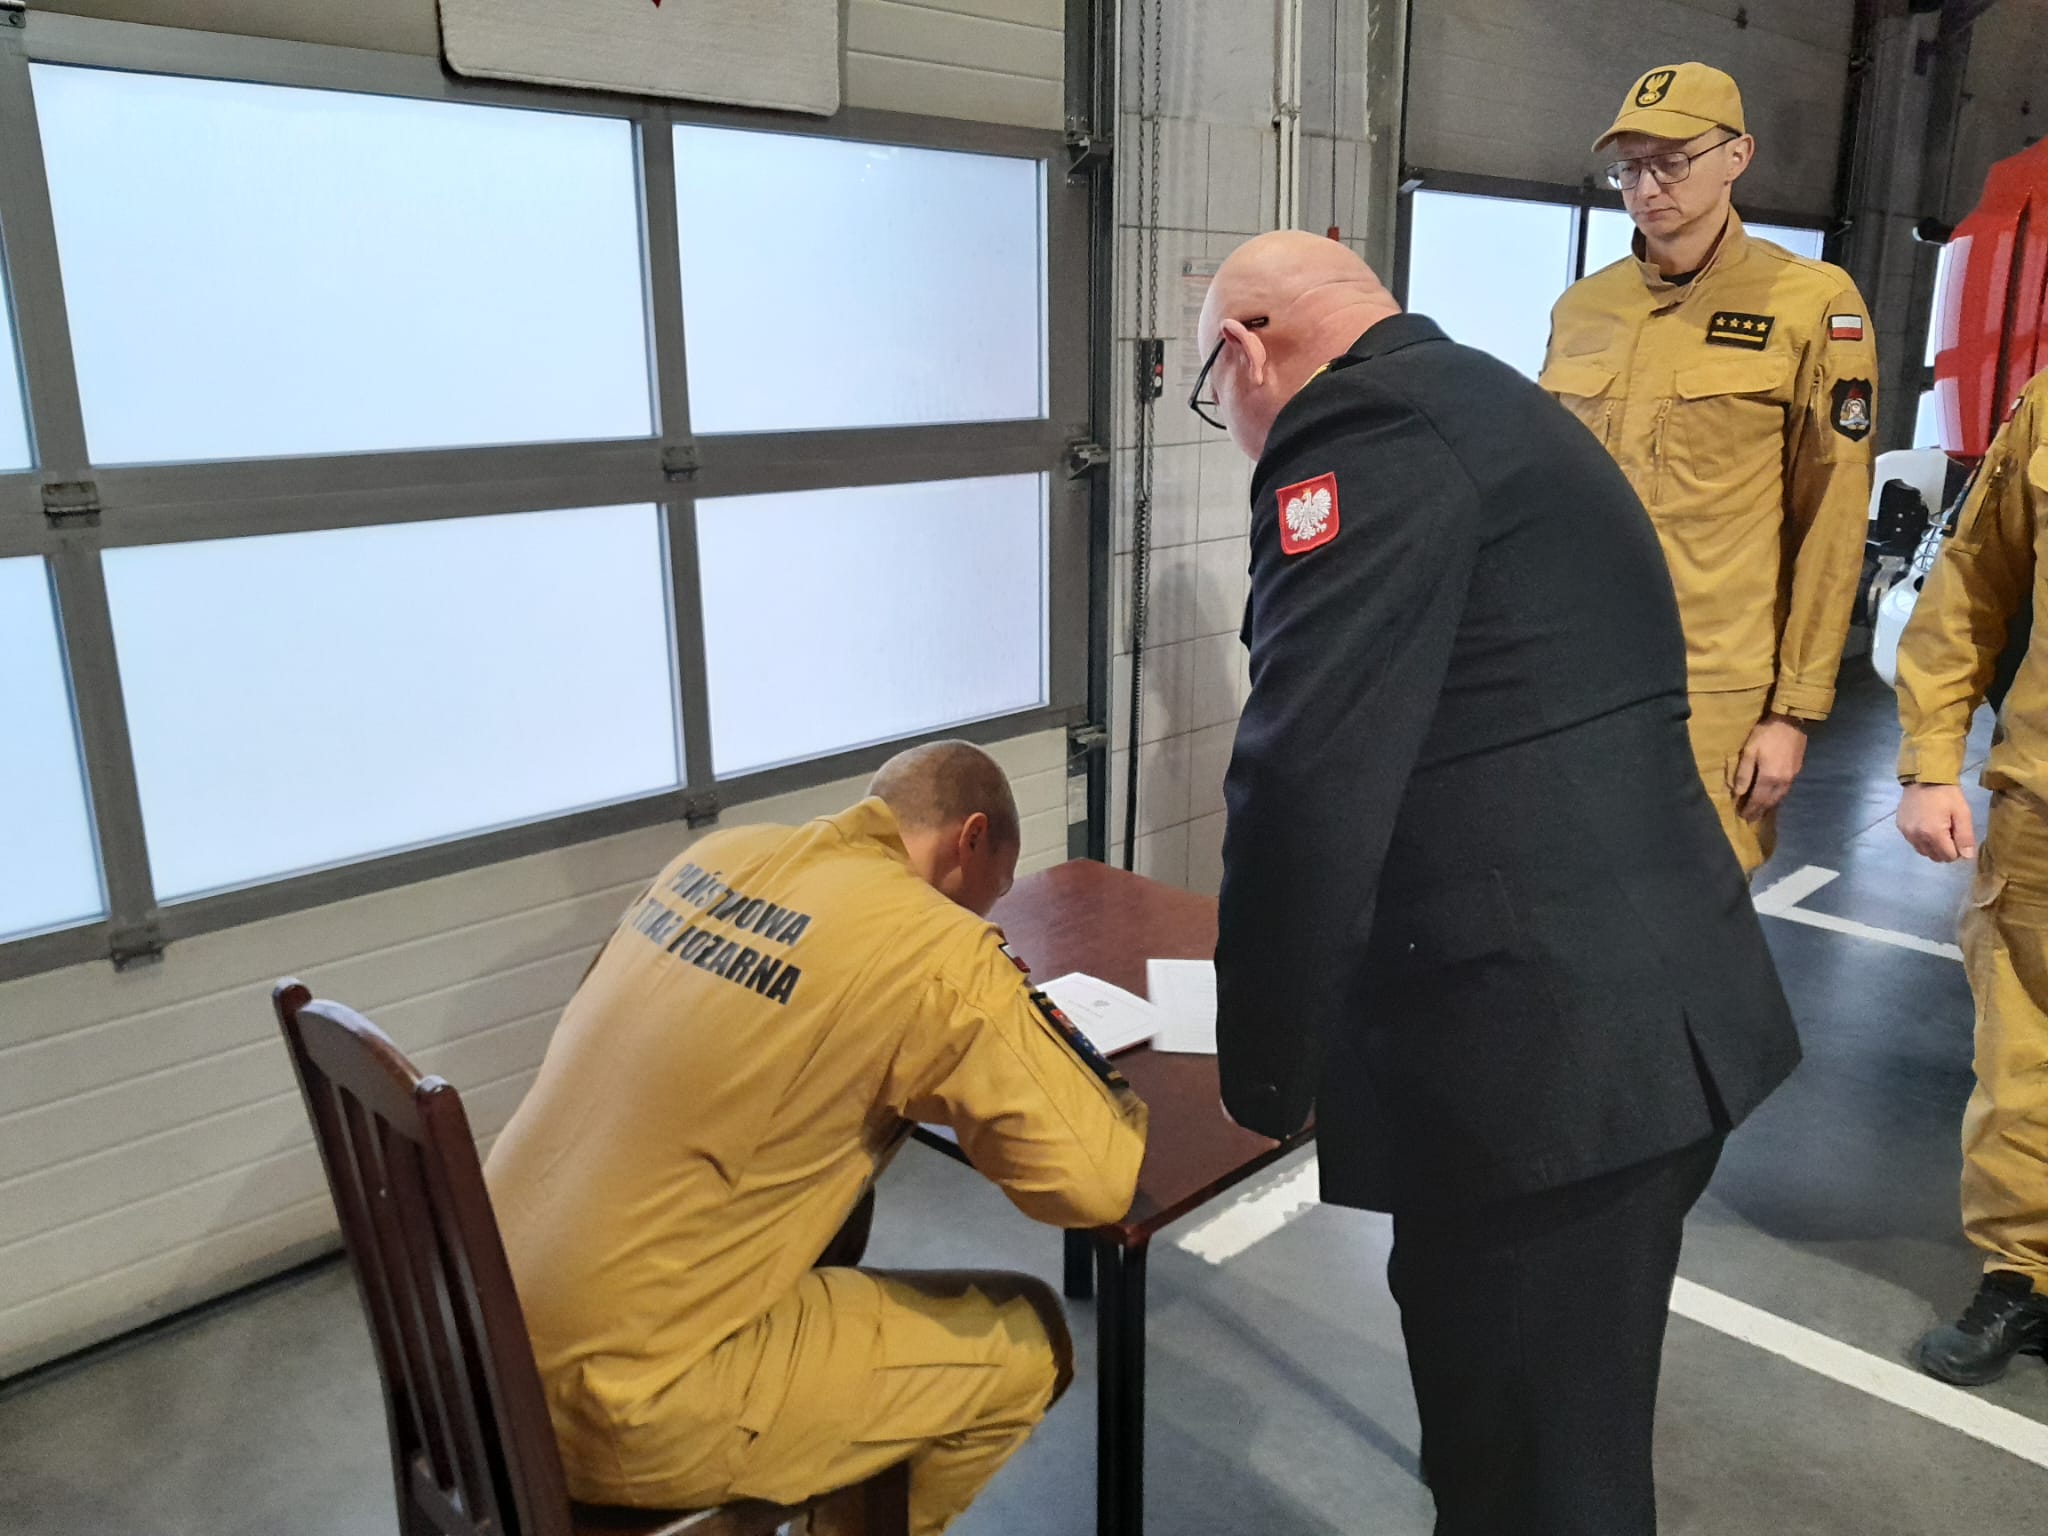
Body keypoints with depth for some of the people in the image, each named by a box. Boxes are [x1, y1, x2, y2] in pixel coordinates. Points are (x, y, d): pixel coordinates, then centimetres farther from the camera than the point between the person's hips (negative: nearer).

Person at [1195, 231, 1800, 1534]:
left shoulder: (1361, 430, -12)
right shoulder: (1490, 405, 19)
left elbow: (1310, 785, -19)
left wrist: (1264, 1073, -5)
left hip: (1550, 1051, -10)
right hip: (1654, 1020, 10)